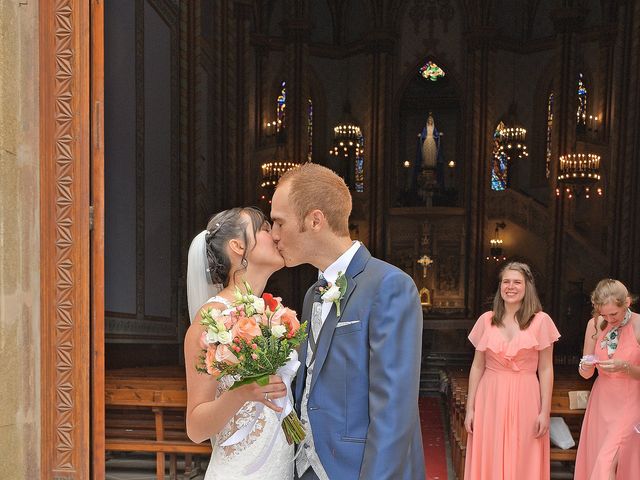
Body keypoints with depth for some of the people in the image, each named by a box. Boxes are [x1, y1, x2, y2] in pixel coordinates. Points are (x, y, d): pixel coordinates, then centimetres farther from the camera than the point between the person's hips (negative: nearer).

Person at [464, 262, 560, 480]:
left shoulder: (541, 320, -3)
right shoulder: (486, 320, 3)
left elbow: (545, 370, -1)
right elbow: (477, 367, 6)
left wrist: (545, 411, -4)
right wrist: (470, 408, 4)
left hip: (525, 400, -2)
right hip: (490, 399, 2)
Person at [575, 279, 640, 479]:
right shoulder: (595, 325, -1)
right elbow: (585, 374, 5)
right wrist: (586, 367, -15)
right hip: (601, 402, 4)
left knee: (607, 464, -11)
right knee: (593, 460, 9)